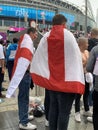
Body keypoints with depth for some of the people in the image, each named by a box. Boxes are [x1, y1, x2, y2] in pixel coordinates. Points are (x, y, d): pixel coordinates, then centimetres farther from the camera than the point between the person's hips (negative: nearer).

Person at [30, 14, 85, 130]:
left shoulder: (46, 36, 1)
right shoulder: (68, 35, -10)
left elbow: (38, 57, 2)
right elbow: (75, 56, -13)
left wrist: (37, 74, 12)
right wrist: (77, 80, -10)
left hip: (51, 79, 5)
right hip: (66, 80, -5)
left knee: (53, 108, 17)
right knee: (64, 111, 4)